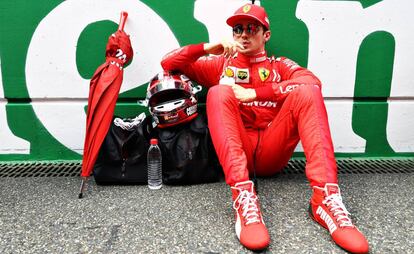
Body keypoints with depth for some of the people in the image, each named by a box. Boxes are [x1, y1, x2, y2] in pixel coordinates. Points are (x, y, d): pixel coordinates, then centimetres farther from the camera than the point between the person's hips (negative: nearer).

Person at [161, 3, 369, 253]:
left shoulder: (280, 66, 17)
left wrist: (254, 93, -15)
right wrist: (208, 47, -1)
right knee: (219, 92, -23)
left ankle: (325, 197, -31)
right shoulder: (220, 64, 19)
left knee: (306, 92, -18)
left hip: (272, 153, 1)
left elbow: (312, 82, -7)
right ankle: (244, 195, -40)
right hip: (237, 150, 0)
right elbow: (168, 63, 12)